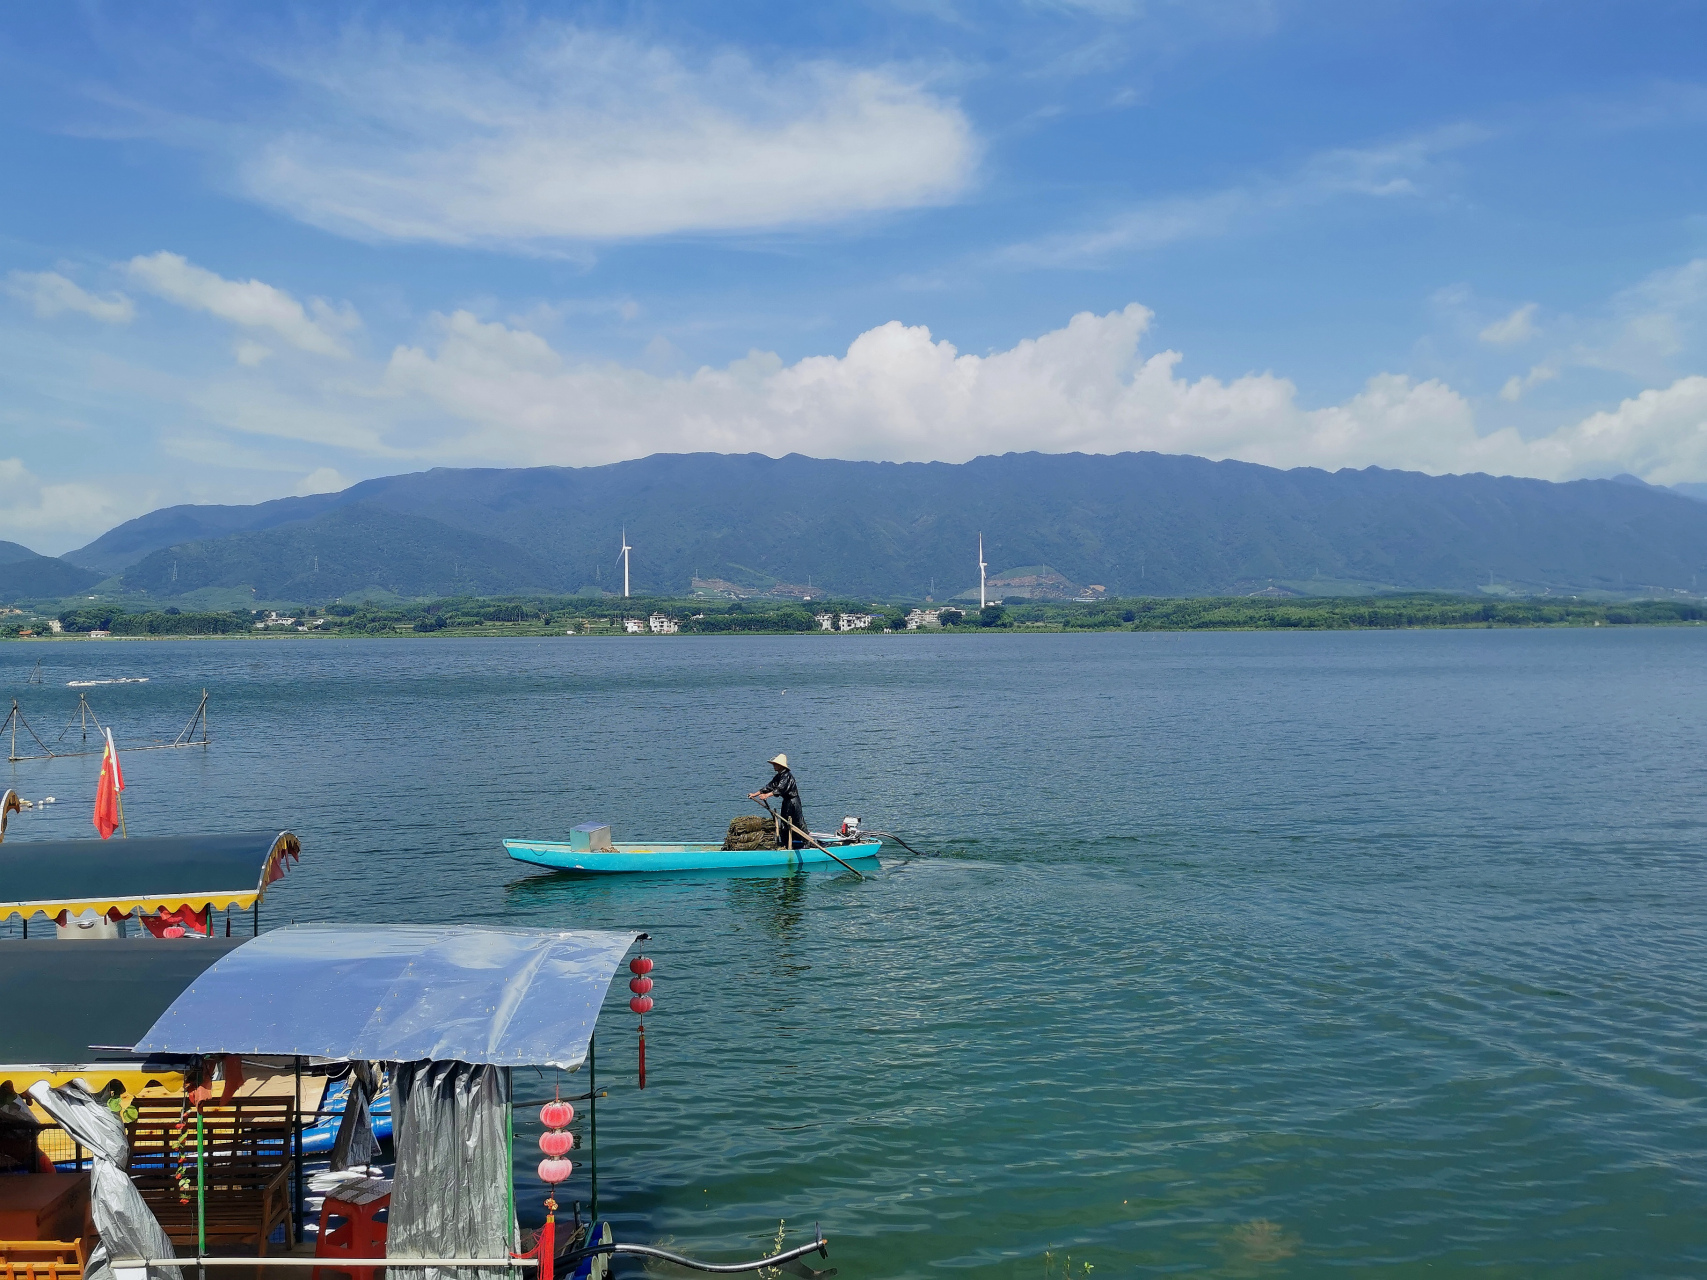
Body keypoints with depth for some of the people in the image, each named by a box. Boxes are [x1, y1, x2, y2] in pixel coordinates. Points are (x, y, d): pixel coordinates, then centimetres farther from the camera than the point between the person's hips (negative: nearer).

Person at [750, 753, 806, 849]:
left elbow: (780, 789, -32)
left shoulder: (787, 776, -20)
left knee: (798, 823, -5)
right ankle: (784, 844, 17)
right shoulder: (778, 777, 10)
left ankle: (805, 843, 2)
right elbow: (769, 787, 10)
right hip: (786, 802, 10)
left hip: (793, 801, -10)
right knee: (784, 823, 11)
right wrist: (755, 794, 5)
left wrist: (767, 795, -41)